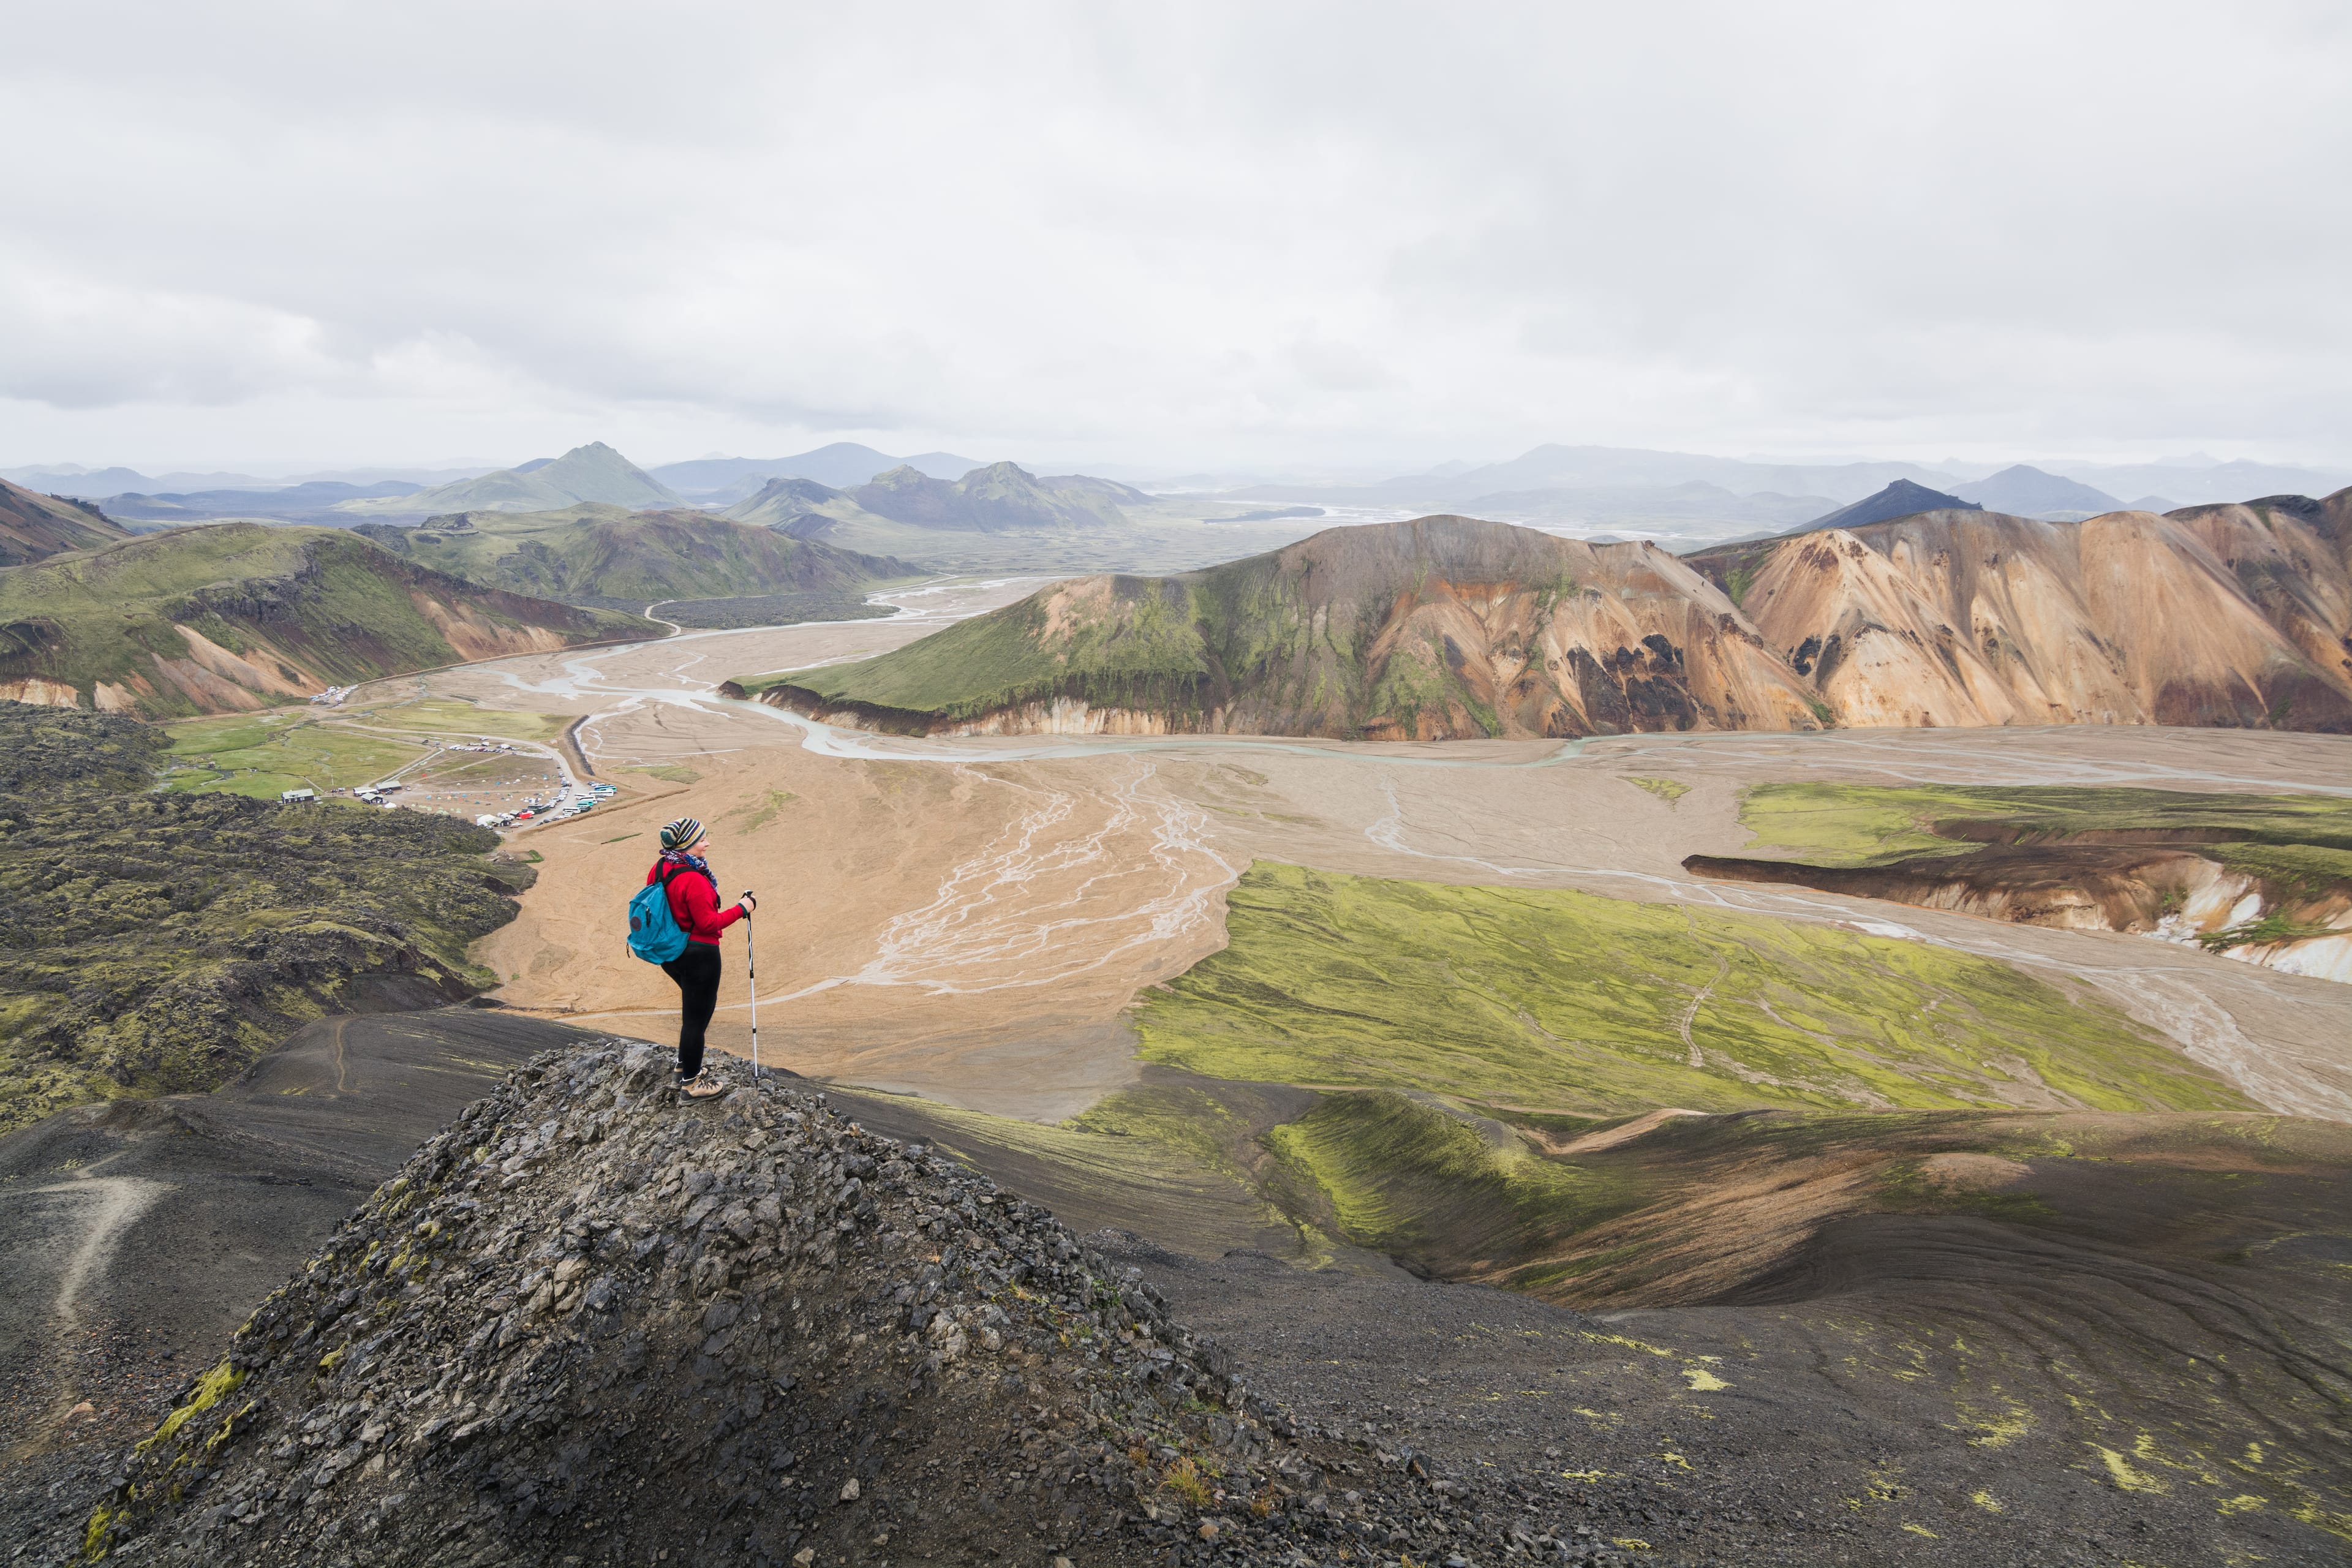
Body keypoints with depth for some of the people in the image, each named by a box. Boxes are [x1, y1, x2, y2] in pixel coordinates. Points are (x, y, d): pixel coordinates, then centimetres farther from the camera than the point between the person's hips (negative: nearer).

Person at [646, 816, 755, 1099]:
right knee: (698, 1015, 6)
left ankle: (685, 1065, 38)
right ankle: (691, 1082, 19)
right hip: (699, 955, -9)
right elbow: (708, 923, -22)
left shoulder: (659, 869, 0)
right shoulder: (693, 880, -27)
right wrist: (740, 909, -10)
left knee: (697, 1006, 27)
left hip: (671, 954, 9)